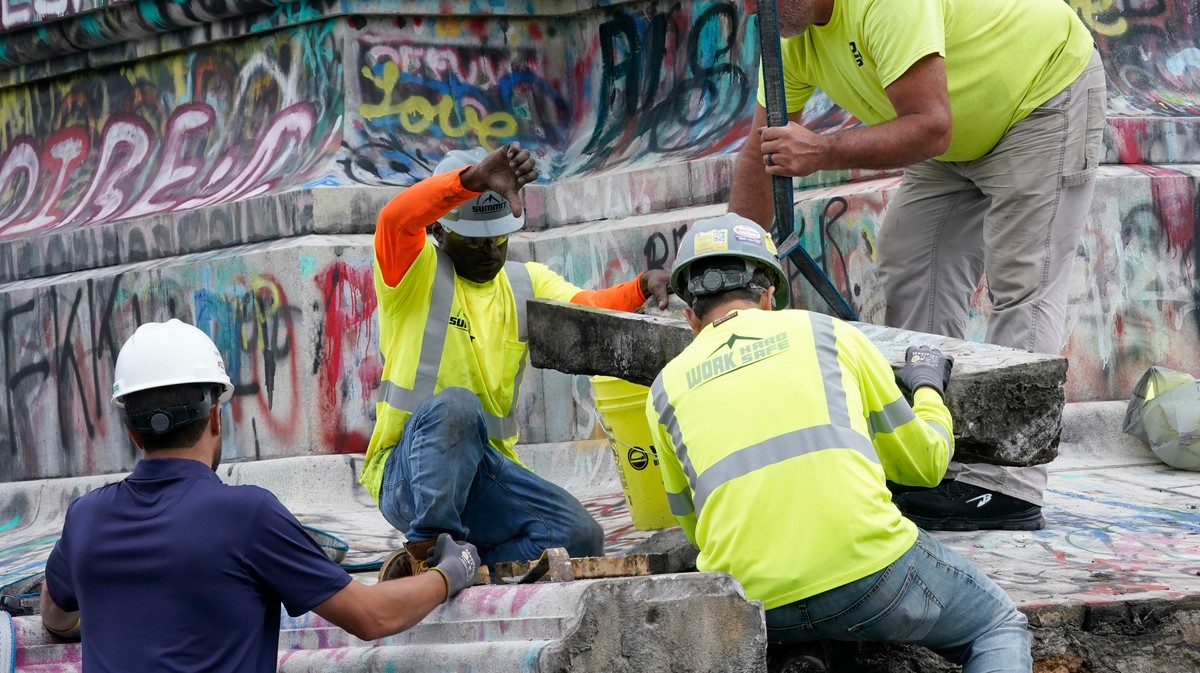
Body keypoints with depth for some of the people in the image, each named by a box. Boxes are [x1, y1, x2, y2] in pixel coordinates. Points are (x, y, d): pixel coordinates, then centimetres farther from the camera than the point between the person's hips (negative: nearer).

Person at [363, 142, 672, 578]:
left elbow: (583, 310, -8)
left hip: (485, 473, 5)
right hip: (408, 473, -5)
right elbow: (396, 218, -26)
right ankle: (425, 549, -25)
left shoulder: (527, 282, 13)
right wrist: (476, 178, -41)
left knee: (579, 535, -17)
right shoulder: (415, 271, -2)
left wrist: (642, 288, -30)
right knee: (456, 406, -35)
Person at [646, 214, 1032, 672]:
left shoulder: (666, 388, 17)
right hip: (867, 570, -2)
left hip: (755, 606, 2)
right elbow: (925, 463, 20)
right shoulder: (827, 334, 14)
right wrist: (928, 389, 40)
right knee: (1000, 630, 21)